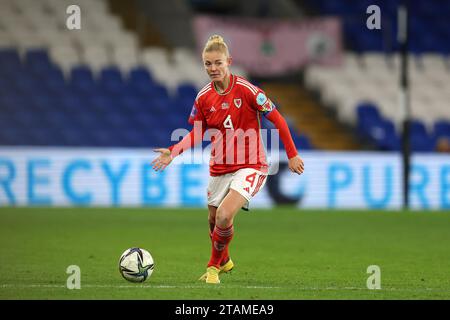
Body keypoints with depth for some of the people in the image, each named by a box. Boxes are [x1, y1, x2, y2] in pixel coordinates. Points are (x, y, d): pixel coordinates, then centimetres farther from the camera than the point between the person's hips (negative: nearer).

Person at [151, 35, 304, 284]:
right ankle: (224, 261, 48)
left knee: (224, 216, -24)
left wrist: (292, 155, -5)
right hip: (219, 168, 5)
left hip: (250, 166, -5)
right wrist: (173, 152, -3)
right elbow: (197, 133, 12)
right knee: (214, 221, 16)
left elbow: (277, 119, -8)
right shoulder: (203, 98, -2)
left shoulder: (245, 90, -16)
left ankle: (214, 265, 2)